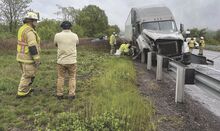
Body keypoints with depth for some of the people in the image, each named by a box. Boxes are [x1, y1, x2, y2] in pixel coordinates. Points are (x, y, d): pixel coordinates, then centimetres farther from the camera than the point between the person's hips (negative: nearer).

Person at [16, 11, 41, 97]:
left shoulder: (22, 29, 11)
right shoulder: (30, 31, -22)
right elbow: (33, 47, -26)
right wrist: (37, 60, -20)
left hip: (22, 56, 10)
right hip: (28, 58, -10)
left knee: (26, 74, 23)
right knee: (27, 76, 3)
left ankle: (26, 89, 36)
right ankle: (21, 93, 13)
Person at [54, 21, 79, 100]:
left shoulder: (57, 35, -5)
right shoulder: (75, 36, -3)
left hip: (61, 61, 0)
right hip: (72, 61, 0)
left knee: (60, 78, 14)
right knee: (72, 77, 13)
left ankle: (59, 94, 18)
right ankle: (71, 94, 9)